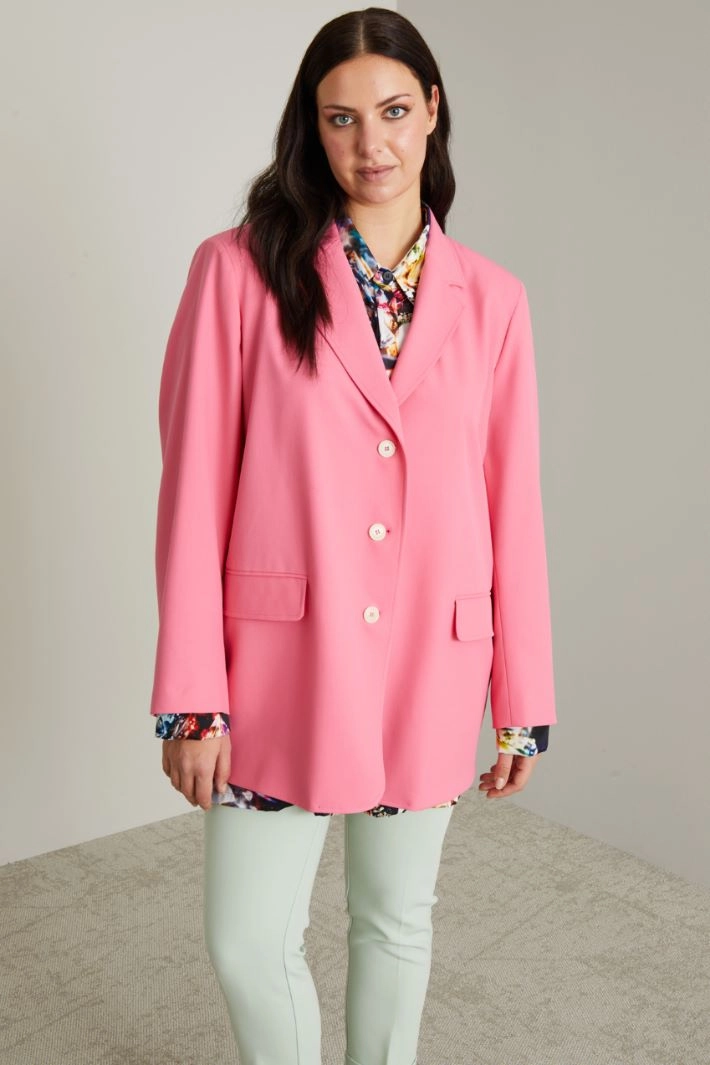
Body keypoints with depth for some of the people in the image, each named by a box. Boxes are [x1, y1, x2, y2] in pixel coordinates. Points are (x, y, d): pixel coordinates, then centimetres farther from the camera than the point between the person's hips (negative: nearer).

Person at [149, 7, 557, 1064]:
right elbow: (194, 490, -6)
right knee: (249, 942, 6)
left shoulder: (490, 299, 2)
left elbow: (513, 506, 3)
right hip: (281, 663, -2)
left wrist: (523, 702, 4)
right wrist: (192, 697, -9)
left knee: (397, 921, 18)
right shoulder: (241, 271, -5)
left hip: (429, 664, 2)